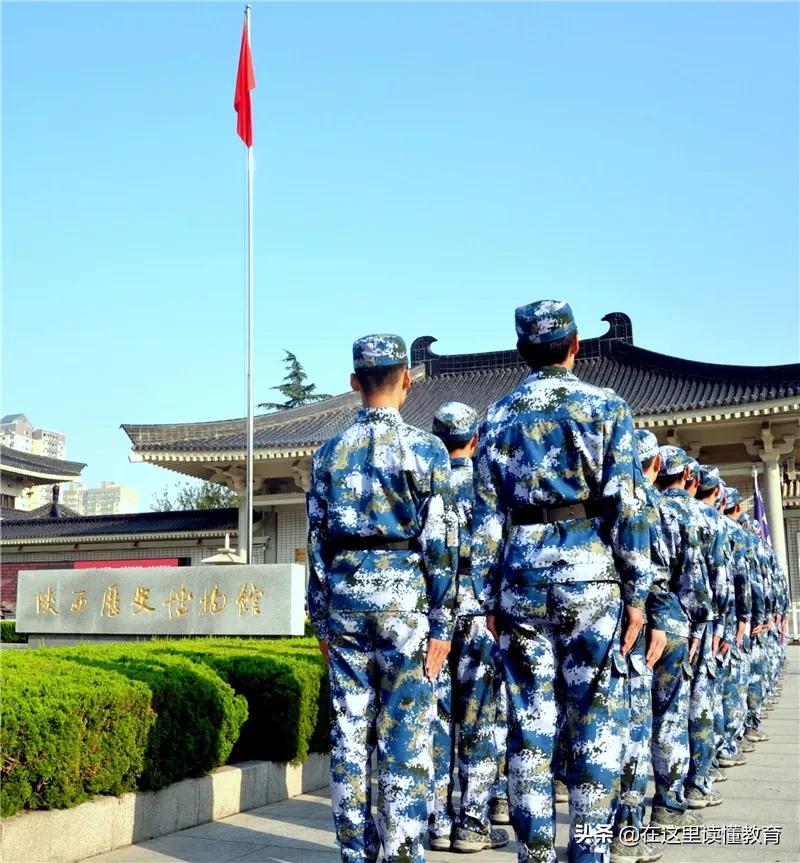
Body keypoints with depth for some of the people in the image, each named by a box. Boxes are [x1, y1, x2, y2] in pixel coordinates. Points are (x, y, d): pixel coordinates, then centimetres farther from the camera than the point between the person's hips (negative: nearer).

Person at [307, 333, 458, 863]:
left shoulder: (331, 452, 6)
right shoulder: (426, 449, -4)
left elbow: (317, 540, 7)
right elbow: (440, 542, -7)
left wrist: (322, 619, 14)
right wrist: (442, 623, -3)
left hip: (346, 600, 4)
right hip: (405, 600, -3)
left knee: (350, 735, 9)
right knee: (407, 741, 1)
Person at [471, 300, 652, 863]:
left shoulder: (498, 418, 10)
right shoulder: (606, 407, 1)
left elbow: (487, 518, 7)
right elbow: (626, 507, -6)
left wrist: (491, 599, 11)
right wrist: (637, 593, -2)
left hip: (521, 573, 3)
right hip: (588, 570, -3)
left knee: (530, 721, 7)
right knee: (596, 722, 3)